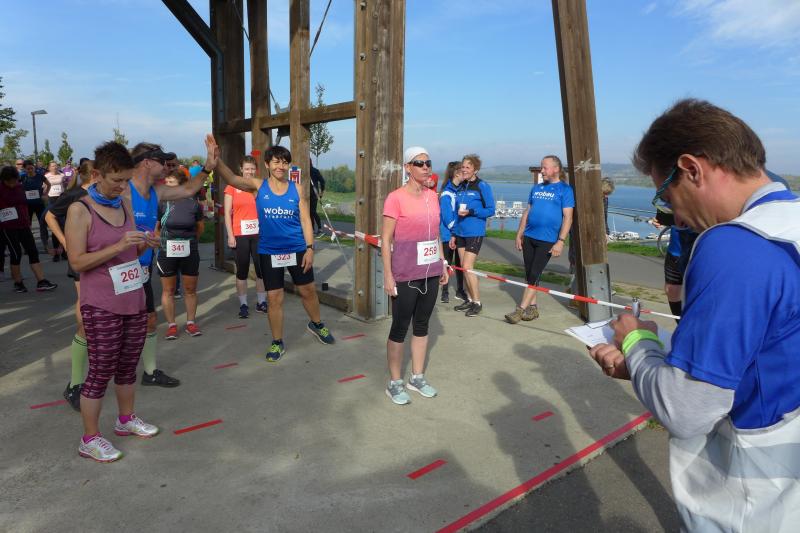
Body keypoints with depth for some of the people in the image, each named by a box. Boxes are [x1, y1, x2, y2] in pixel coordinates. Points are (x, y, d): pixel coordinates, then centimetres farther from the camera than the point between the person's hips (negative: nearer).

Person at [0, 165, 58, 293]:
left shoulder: (20, 187, 9)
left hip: (23, 225, 5)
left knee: (33, 251, -1)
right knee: (16, 253, -4)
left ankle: (41, 282, -2)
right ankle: (18, 283, 10)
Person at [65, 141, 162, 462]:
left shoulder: (126, 204, 8)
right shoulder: (80, 210, -12)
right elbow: (77, 262, -16)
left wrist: (144, 245, -5)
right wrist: (119, 246, -25)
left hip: (134, 301, 6)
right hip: (101, 307, -6)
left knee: (128, 364, 17)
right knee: (100, 372, 2)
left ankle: (126, 419, 34)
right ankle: (90, 439, 16)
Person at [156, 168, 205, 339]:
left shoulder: (193, 203, -5)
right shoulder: (162, 203, -6)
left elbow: (200, 226, 10)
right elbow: (155, 227, 3)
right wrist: (162, 242, 0)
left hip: (190, 252, 1)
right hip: (167, 252, 0)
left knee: (190, 289, 9)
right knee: (168, 290, 7)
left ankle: (190, 322, 23)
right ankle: (171, 325, 18)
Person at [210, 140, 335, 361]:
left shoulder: (297, 189, -1)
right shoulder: (258, 186, -4)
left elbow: (305, 220, -1)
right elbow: (232, 178, -21)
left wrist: (310, 248, -7)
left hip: (297, 249, 1)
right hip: (269, 252, -1)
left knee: (308, 290, 13)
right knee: (274, 298, 6)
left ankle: (316, 325, 40)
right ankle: (277, 343, 22)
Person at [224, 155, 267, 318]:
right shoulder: (232, 187, 2)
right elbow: (227, 213, 1)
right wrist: (230, 236, -5)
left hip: (259, 234, 2)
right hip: (240, 235, -2)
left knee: (262, 268, 5)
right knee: (242, 270, 5)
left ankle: (261, 302, 19)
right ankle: (243, 304, 16)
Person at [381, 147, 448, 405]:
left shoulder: (432, 196, 8)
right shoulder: (396, 197, -11)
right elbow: (385, 240, -11)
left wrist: (442, 264, 15)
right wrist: (387, 276, -13)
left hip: (430, 272, 6)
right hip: (405, 275, -6)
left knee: (422, 325, 15)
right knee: (400, 327, 4)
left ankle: (417, 377, 30)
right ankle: (394, 383, 19)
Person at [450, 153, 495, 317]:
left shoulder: (482, 186, -8)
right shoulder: (460, 187, 11)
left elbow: (491, 210, -9)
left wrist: (471, 212, -21)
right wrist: (453, 234, 14)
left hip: (475, 233, -6)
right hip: (460, 233, 6)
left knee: (467, 268, -10)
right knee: (463, 268, 9)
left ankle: (477, 302, 4)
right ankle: (470, 300, 22)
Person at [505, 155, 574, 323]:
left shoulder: (564, 189, -3)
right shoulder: (536, 187, 13)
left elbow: (567, 217, -9)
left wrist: (561, 241, -16)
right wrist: (519, 234, 11)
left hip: (547, 240, -6)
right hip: (528, 237, 6)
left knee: (534, 275, -7)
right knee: (529, 274, 9)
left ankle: (520, 310, -4)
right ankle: (532, 308, 21)